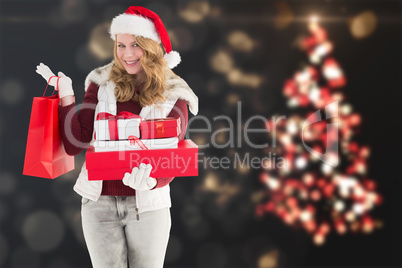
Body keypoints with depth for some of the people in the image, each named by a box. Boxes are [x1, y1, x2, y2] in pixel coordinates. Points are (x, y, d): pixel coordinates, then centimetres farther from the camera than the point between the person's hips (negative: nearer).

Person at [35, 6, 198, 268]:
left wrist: (151, 180, -25)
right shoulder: (102, 84, 0)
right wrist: (66, 97, -11)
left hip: (148, 203, 0)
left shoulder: (173, 95, -3)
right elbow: (74, 145, -2)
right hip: (99, 201, 1)